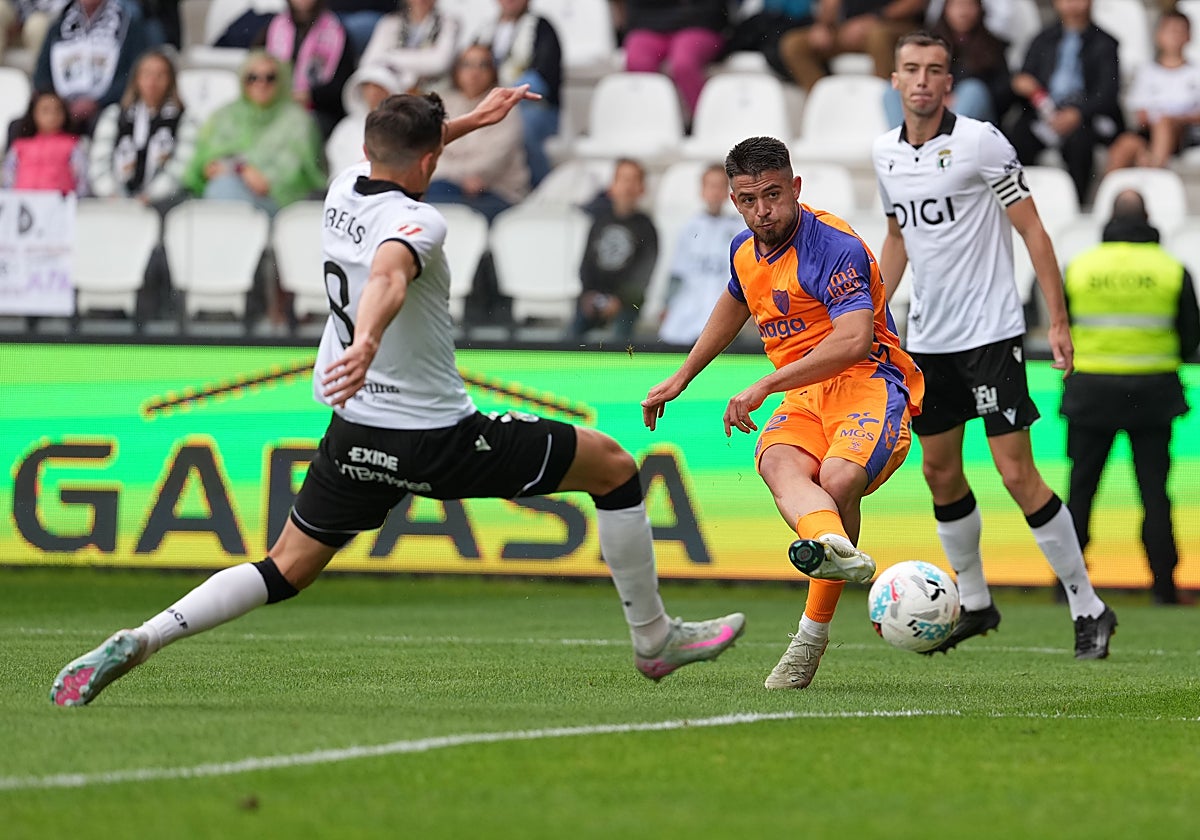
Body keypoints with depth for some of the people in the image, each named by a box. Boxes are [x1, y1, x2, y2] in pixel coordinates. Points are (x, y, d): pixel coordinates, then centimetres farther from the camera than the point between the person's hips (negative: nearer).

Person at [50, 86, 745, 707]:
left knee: (288, 570, 14)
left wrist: (469, 120, 36)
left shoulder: (344, 191, 5)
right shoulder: (417, 220, -19)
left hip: (356, 435, 7)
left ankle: (135, 643, -6)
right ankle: (654, 639, 15)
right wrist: (367, 341, -62)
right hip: (437, 439, -7)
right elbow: (388, 275, -43)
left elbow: (394, 154, 30)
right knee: (613, 466, 7)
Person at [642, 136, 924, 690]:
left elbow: (854, 340, -26)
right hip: (806, 397, 6)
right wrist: (681, 378, 43)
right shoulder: (745, 250, 13)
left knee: (838, 481, -35)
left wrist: (765, 386, -25)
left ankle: (813, 635, -21)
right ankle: (833, 545, -63)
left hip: (870, 384, -6)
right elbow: (734, 306, 37)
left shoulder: (835, 248, -14)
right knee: (777, 461, -31)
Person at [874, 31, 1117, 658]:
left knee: (1016, 473, -11)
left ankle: (1088, 608, -3)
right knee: (939, 472, 10)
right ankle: (974, 605, 25)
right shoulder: (885, 153, 7)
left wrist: (1058, 321, -14)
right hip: (927, 339, 6)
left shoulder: (980, 142, -11)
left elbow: (1032, 230, -9)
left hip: (990, 333, -6)